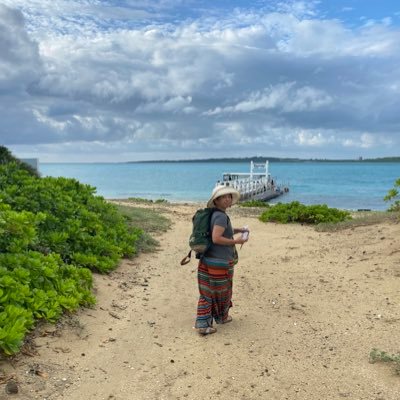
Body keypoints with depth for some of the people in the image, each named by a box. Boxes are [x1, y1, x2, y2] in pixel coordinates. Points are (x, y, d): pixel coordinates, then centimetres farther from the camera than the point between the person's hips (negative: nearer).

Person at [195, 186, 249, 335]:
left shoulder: (214, 215, 11)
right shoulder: (221, 216, -18)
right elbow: (216, 238, -26)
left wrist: (236, 230, 19)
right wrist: (236, 241, -16)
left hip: (207, 260, 8)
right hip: (220, 262, -8)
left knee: (206, 294, 11)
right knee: (221, 292, 13)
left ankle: (202, 324, 13)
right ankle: (221, 317, 33)